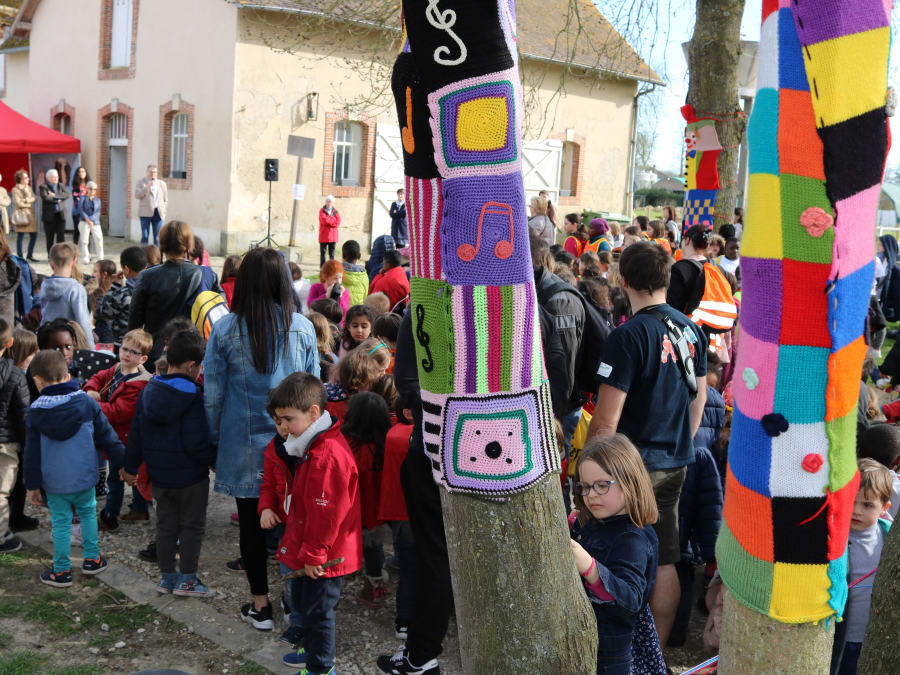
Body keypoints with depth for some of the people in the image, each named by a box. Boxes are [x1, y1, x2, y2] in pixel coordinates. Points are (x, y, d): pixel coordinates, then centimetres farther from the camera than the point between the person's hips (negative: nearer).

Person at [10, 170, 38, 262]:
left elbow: (34, 199, 3)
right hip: (21, 215, -6)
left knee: (34, 235, 4)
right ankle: (20, 256, 5)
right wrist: (29, 204, -2)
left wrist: (26, 200, -14)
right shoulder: (15, 190, -5)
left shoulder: (28, 188, 13)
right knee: (20, 236, -1)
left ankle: (30, 254, 18)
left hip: (30, 214, 6)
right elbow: (18, 203, -13)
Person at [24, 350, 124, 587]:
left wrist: (32, 485, 4)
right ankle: (92, 559, 27)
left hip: (54, 482, -1)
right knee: (88, 513, 21)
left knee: (61, 523, 10)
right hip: (84, 478, 1)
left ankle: (61, 571, 18)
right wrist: (122, 465, 3)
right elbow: (107, 437, -4)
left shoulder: (35, 412, -8)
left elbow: (32, 453, -4)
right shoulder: (86, 402, -8)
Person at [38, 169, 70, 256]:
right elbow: (45, 197, -17)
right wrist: (58, 199, -7)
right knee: (50, 238, 4)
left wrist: (55, 195, -13)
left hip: (60, 215, 3)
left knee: (61, 236, -5)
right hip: (49, 216, -3)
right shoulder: (43, 187, 1)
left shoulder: (61, 186, 14)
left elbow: (67, 195, -4)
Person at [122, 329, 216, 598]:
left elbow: (136, 433, 8)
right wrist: (217, 458, -6)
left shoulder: (148, 391, 1)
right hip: (190, 475, -6)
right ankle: (187, 579, 13)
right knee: (192, 525, 8)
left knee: (166, 525, 17)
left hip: (158, 474, 6)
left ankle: (167, 576, 25)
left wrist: (131, 466, 17)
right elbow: (197, 443, -22)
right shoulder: (192, 397, -20)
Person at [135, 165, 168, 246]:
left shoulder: (162, 184, 13)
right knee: (145, 236, -6)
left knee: (157, 237, 0)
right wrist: (147, 187, -15)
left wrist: (163, 210, 6)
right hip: (146, 212, -2)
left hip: (158, 213, 2)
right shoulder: (141, 182, 6)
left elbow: (165, 199, 18)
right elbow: (137, 195, -5)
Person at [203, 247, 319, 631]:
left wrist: (213, 440, 11)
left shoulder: (225, 330, -8)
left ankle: (260, 605, 20)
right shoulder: (302, 328, -4)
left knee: (251, 520, 10)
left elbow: (213, 394, -2)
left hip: (245, 445, -1)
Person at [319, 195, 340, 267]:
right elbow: (324, 221, -15)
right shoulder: (322, 211, 2)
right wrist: (333, 219, -7)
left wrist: (328, 221, -10)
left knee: (332, 253, 4)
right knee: (322, 252, 1)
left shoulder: (335, 212, 10)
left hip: (333, 236, 2)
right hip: (323, 236, -2)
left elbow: (338, 223, -5)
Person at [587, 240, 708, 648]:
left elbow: (605, 422, -19)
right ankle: (658, 651, 25)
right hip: (675, 464, 7)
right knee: (665, 563, 14)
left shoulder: (629, 335, -18)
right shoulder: (691, 329, 4)